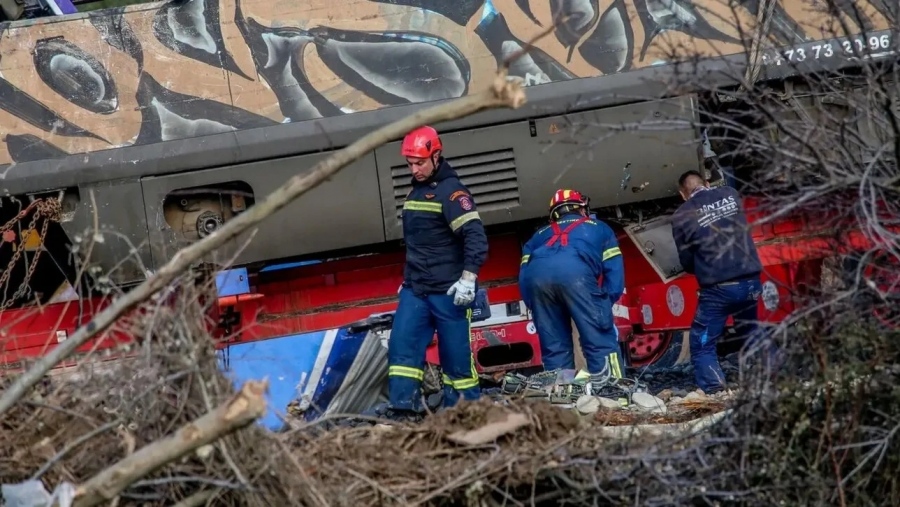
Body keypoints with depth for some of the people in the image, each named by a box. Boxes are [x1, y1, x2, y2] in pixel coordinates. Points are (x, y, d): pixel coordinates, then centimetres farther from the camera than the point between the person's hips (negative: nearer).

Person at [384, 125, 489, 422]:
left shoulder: (451, 191, -11)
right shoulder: (414, 193, 16)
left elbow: (475, 236, -19)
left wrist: (468, 278, -27)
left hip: (448, 292, -7)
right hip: (415, 289, 7)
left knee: (456, 357, -2)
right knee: (401, 345, -6)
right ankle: (404, 411, -8)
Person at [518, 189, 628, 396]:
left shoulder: (539, 235, 42)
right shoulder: (599, 228, 37)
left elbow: (523, 275, 31)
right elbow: (614, 270, 23)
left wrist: (535, 308, 32)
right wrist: (605, 303, 23)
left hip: (536, 274, 3)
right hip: (575, 270, -3)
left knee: (553, 345, 12)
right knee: (600, 337, 0)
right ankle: (608, 387, -9)